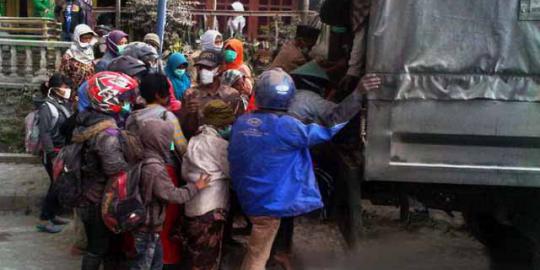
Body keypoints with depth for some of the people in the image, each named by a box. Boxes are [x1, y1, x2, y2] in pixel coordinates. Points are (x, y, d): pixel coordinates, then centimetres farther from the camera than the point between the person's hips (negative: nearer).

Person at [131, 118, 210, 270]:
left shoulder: (142, 160, 3)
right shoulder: (155, 169, -26)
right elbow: (173, 195, -20)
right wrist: (195, 187, -9)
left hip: (142, 222, 9)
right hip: (147, 227, -9)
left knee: (157, 257, 24)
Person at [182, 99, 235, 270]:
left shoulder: (194, 141, 12)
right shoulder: (219, 144, -11)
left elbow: (185, 173, 12)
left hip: (192, 206, 8)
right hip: (212, 208, -8)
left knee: (197, 255, 18)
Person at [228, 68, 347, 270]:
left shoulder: (241, 122, 0)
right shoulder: (285, 126, -20)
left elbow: (233, 159, 13)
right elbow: (324, 131, -10)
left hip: (249, 197, 6)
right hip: (269, 201, -6)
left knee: (255, 252, 21)